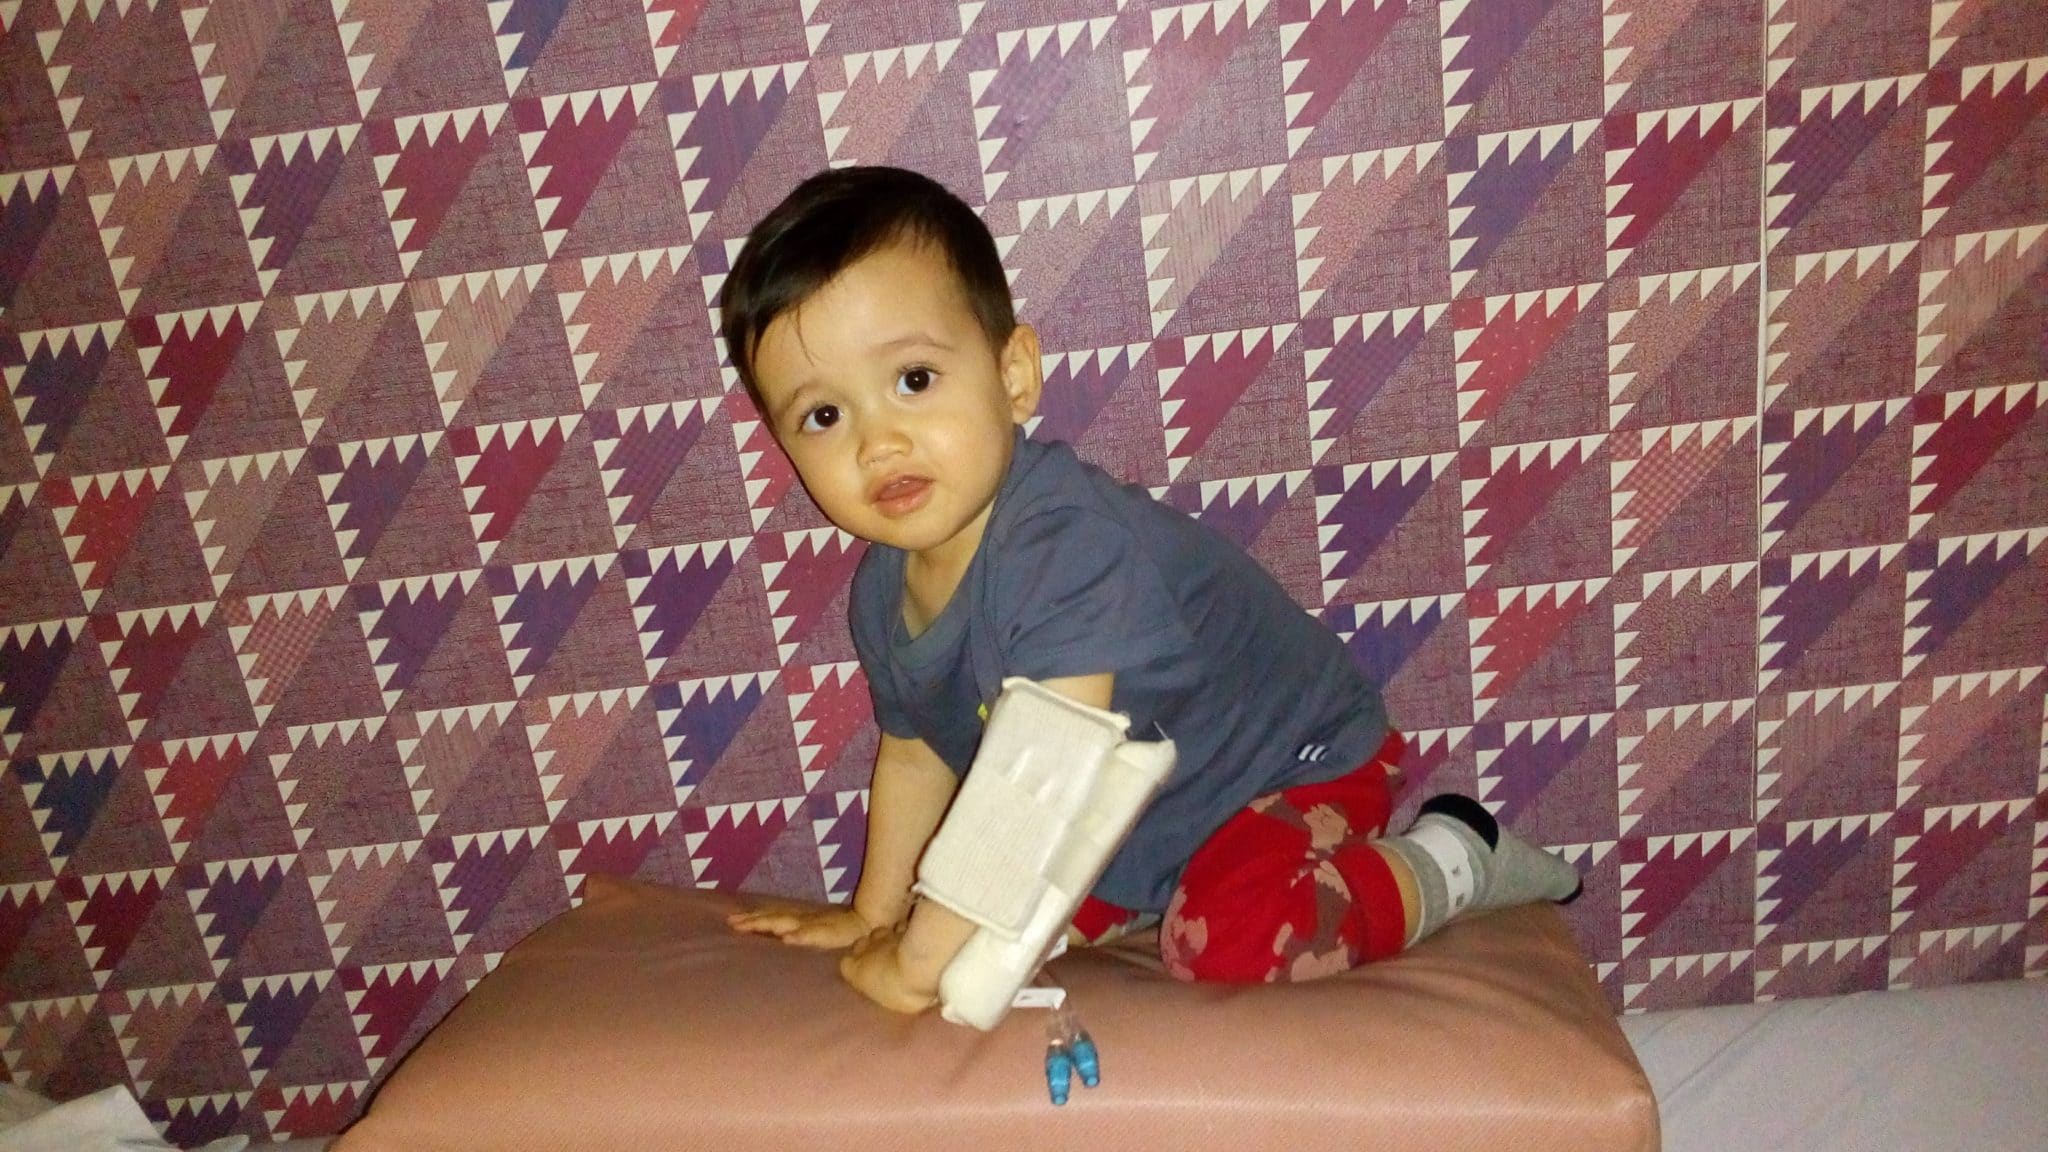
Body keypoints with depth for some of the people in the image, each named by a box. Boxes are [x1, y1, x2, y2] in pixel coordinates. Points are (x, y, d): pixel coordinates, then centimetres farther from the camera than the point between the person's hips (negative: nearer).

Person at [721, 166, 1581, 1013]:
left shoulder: (1063, 545, -37)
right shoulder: (883, 593, -9)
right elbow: (913, 754, 9)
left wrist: (920, 957, -31)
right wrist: (873, 914, 15)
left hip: (1292, 762, -8)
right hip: (1136, 812, 8)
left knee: (1231, 938, -29)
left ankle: (1450, 860, -2)